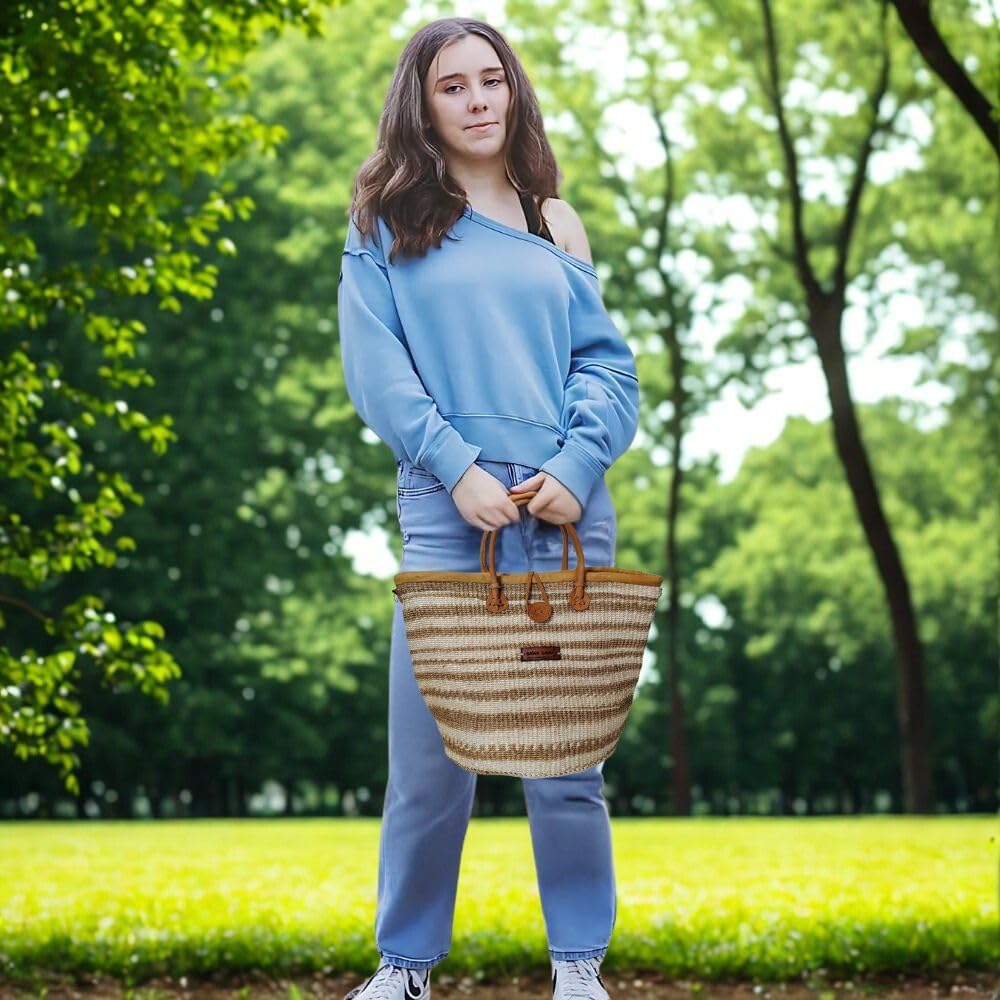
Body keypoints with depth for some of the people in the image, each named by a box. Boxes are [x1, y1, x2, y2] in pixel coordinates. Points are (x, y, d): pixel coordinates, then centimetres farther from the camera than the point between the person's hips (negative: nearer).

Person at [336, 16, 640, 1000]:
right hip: (448, 511, -2)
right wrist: (458, 467, -12)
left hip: (565, 512, 2)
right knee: (431, 754, -2)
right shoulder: (387, 221, 9)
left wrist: (576, 465, -7)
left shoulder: (555, 227, 16)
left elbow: (607, 361, 10)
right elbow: (374, 363, -1)